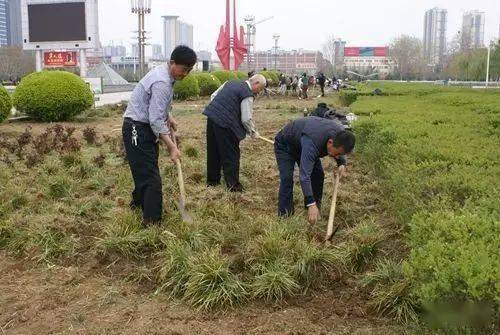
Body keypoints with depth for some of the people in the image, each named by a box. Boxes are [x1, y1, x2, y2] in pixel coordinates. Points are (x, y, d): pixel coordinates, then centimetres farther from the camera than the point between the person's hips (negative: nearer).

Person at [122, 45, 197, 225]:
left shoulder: (163, 74, 7)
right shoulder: (162, 83, -25)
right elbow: (155, 120, -28)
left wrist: (168, 117, 8)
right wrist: (172, 147, -28)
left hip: (146, 127, 10)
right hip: (137, 129, -10)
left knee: (145, 170, 24)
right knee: (151, 176, -10)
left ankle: (138, 202, 45)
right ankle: (152, 222, -4)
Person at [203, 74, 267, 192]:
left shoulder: (231, 83, 15)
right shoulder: (248, 94, -9)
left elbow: (213, 96, 20)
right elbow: (246, 119, -10)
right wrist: (253, 132, 5)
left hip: (212, 116, 8)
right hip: (225, 123, -8)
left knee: (213, 151, 18)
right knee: (231, 154, 3)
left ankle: (212, 180, 30)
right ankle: (233, 185, 9)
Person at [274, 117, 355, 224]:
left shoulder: (340, 133, -24)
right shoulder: (312, 142, -46)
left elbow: (340, 153, 3)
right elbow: (305, 175, -49)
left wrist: (342, 163, -17)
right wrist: (311, 204, -53)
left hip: (301, 142, 7)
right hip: (285, 145, -7)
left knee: (318, 174, -2)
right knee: (287, 178, -20)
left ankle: (316, 209, 12)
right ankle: (284, 215, -10)